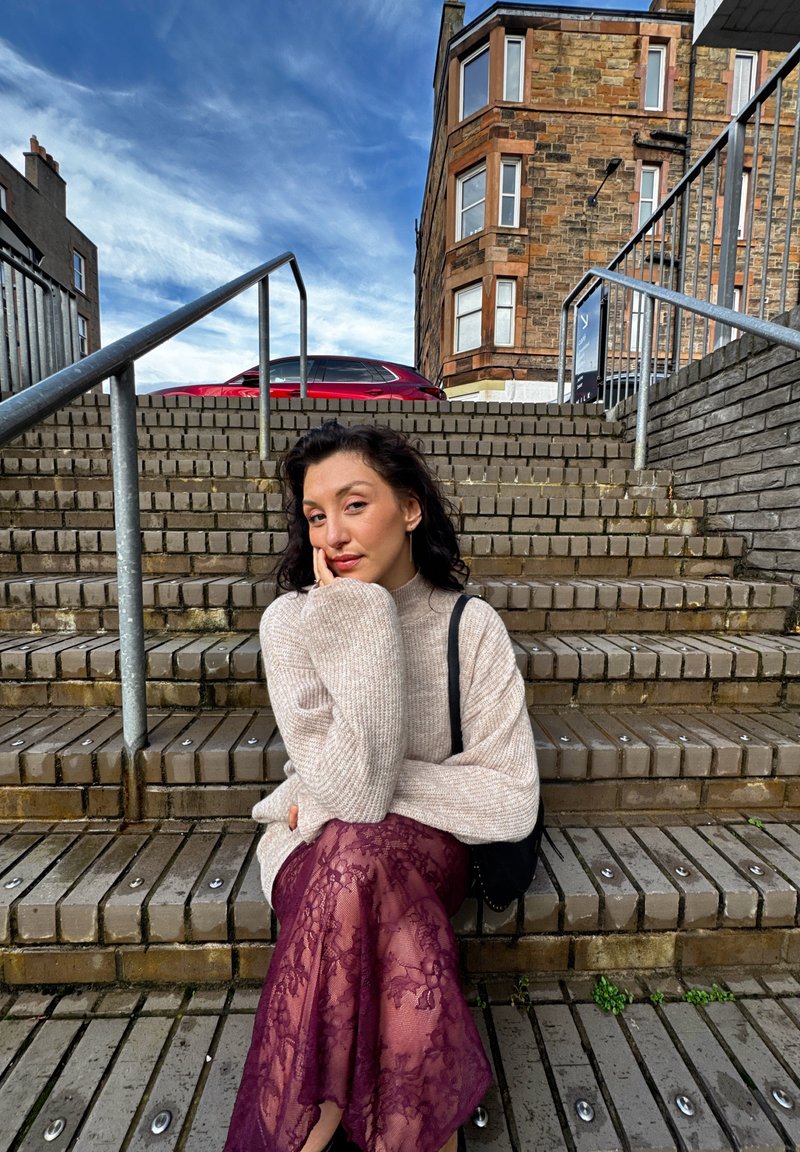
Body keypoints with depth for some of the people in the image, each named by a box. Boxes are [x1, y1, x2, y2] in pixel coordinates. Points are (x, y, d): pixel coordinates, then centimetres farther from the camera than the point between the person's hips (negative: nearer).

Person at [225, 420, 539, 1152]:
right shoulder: (291, 620, -14)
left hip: (428, 845, 0)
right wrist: (359, 626, -29)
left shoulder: (471, 626, -13)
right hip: (316, 846, 1)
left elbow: (511, 803, -15)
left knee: (359, 856, -33)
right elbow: (352, 789, -25)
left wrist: (375, 788, -18)